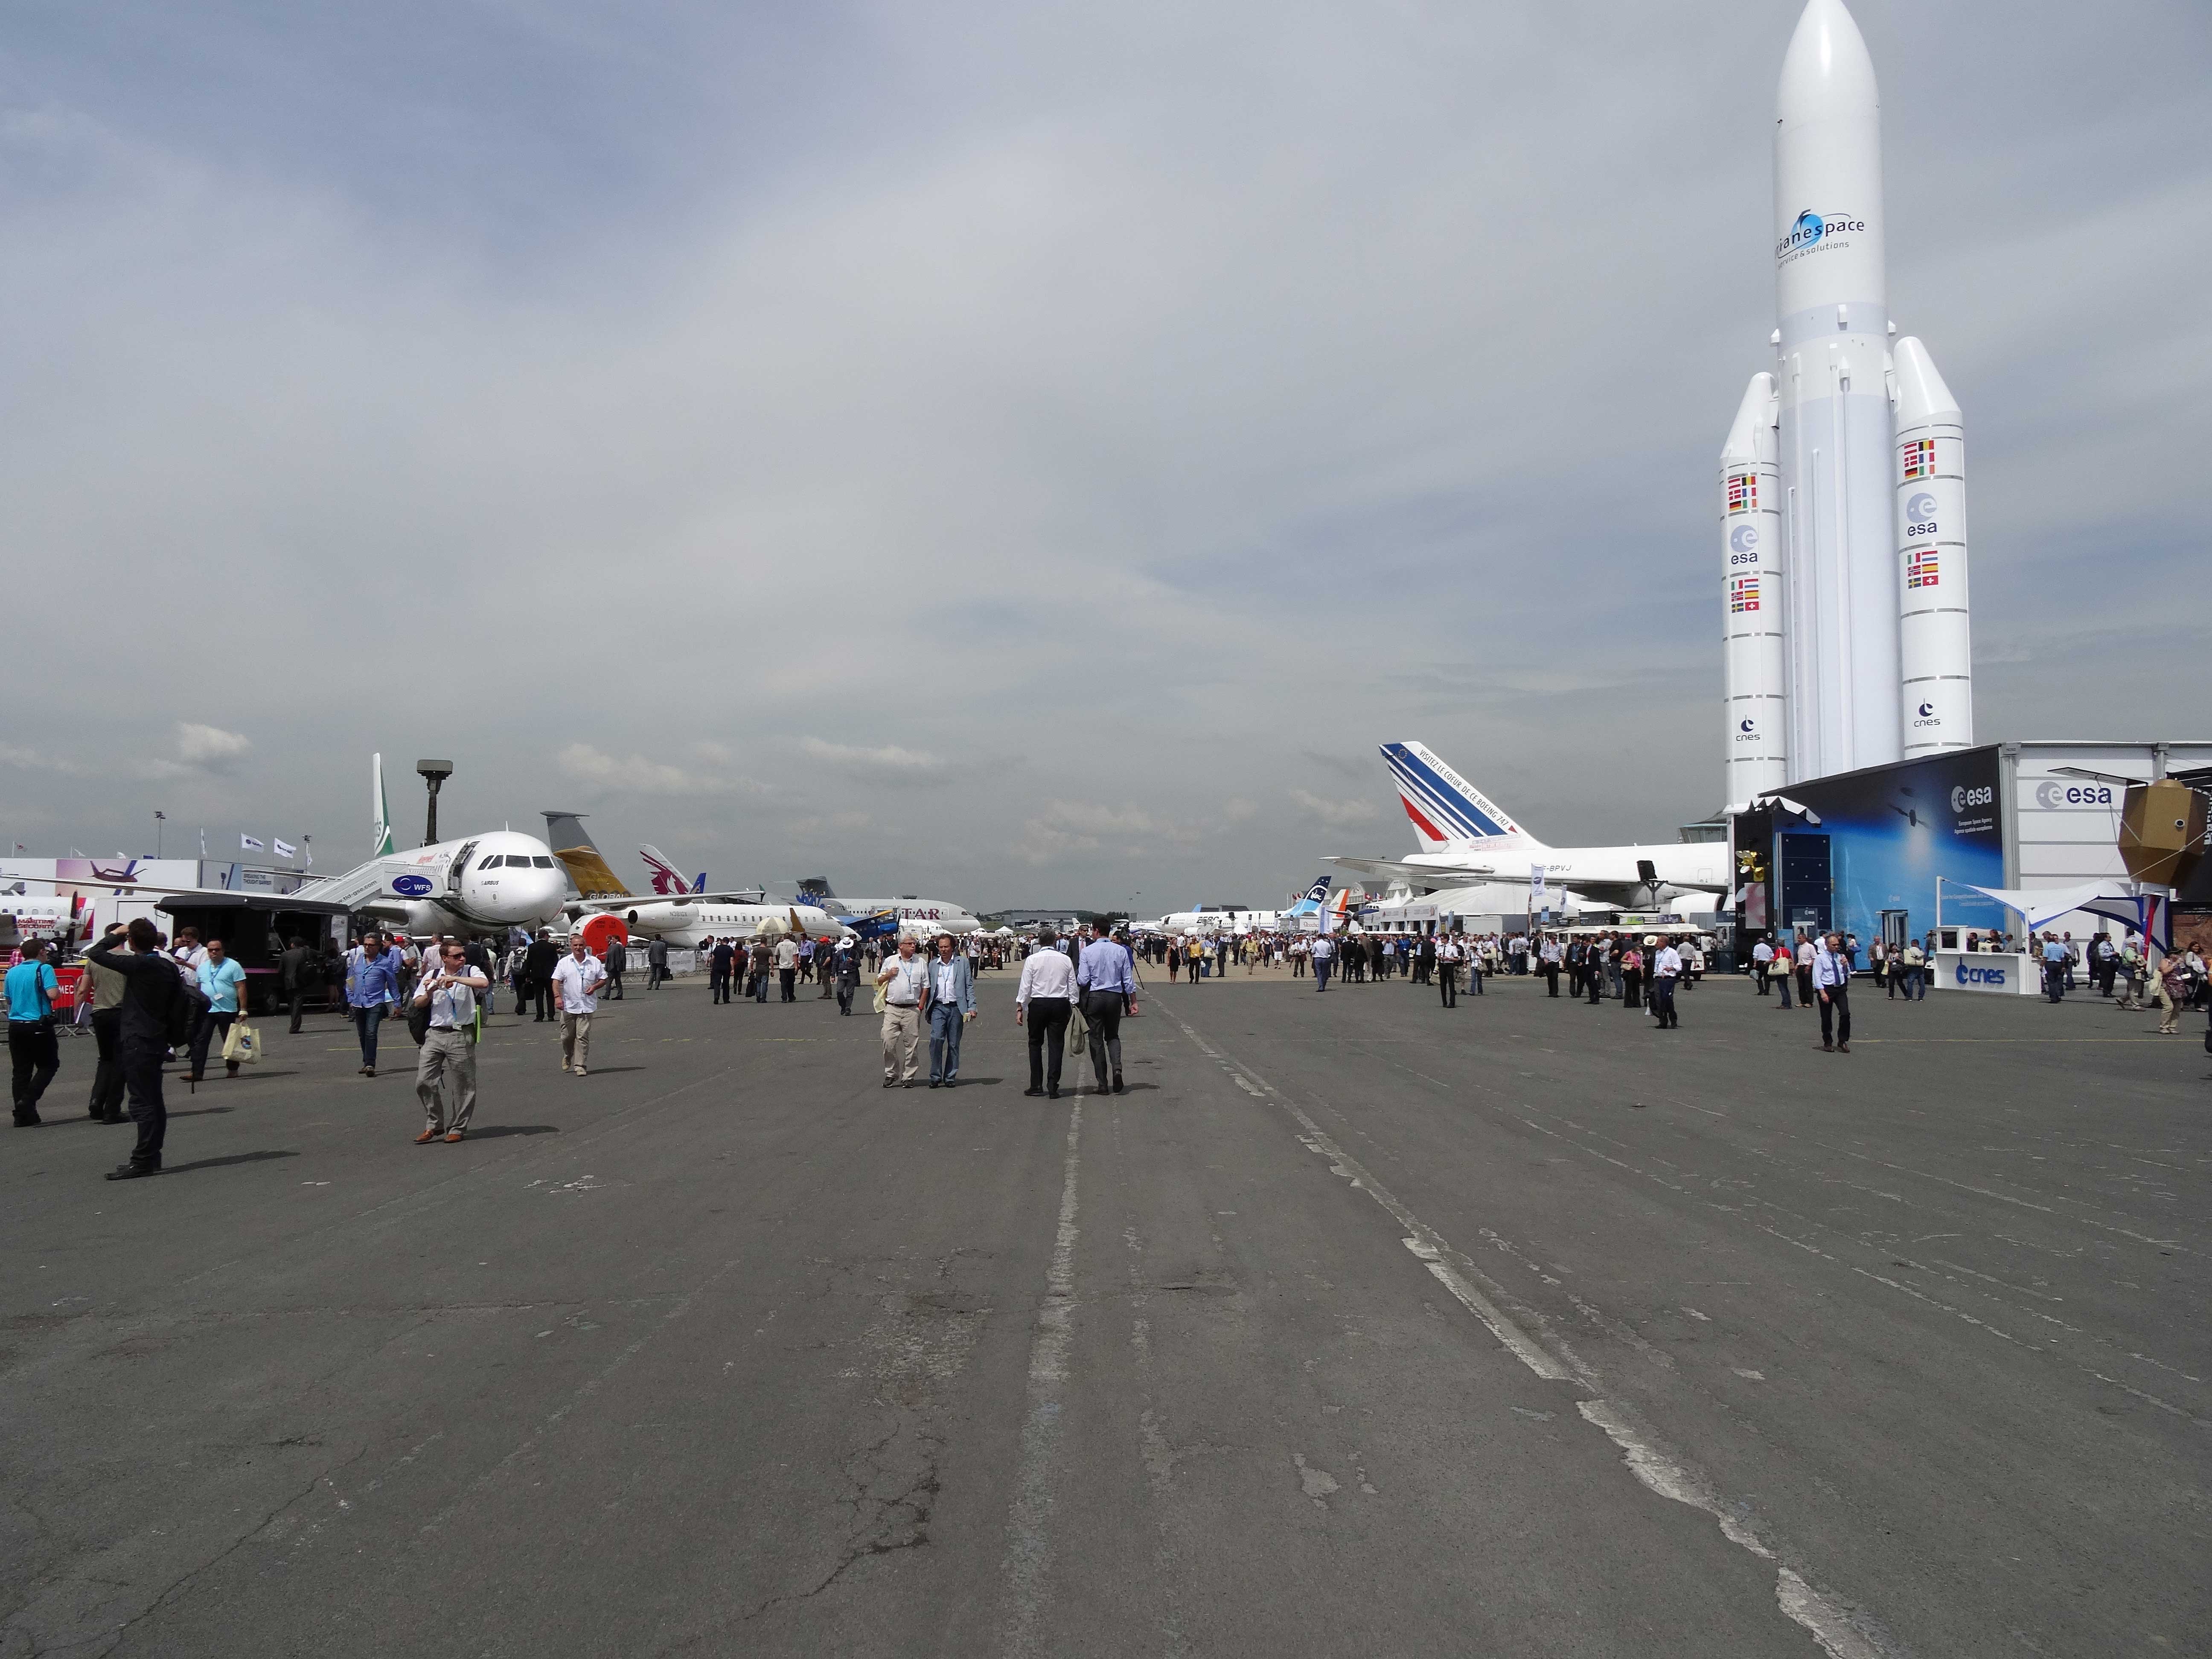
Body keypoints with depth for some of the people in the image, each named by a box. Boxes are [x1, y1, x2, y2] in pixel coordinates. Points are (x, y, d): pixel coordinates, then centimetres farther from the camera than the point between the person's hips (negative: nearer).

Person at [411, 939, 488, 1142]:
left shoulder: (471, 971, 0)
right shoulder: (432, 974, 10)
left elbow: (484, 983, -23)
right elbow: (418, 1004, 15)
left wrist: (455, 979, -20)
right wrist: (430, 993, -6)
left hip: (461, 1036, -3)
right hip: (435, 1034, 3)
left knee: (464, 1084, 3)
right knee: (424, 1081, 1)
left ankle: (457, 1128, 16)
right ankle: (434, 1125, 16)